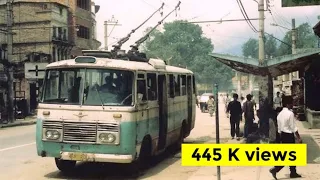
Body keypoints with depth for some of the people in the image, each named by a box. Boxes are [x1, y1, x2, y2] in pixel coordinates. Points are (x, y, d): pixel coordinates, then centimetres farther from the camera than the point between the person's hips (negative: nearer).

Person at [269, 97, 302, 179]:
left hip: (283, 135, 9)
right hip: (289, 135, -9)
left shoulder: (280, 114, 9)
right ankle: (275, 169, -8)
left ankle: (293, 173, 25)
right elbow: (293, 127, -16)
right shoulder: (290, 113, -16)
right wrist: (299, 138, -10)